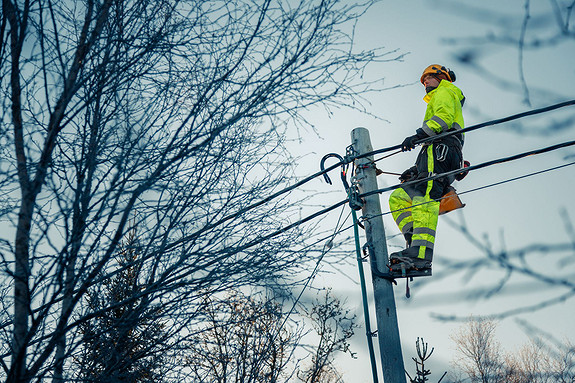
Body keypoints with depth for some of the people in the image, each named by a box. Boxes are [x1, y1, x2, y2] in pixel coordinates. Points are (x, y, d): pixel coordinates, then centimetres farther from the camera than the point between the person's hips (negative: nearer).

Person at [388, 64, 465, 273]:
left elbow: (444, 117, -6)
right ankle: (417, 244, -18)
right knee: (397, 198, 0)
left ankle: (421, 256, -43)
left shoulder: (444, 93, 17)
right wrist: (416, 170, 29)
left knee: (424, 200, -28)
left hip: (441, 148, -9)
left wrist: (419, 135, -18)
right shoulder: (437, 101, 43)